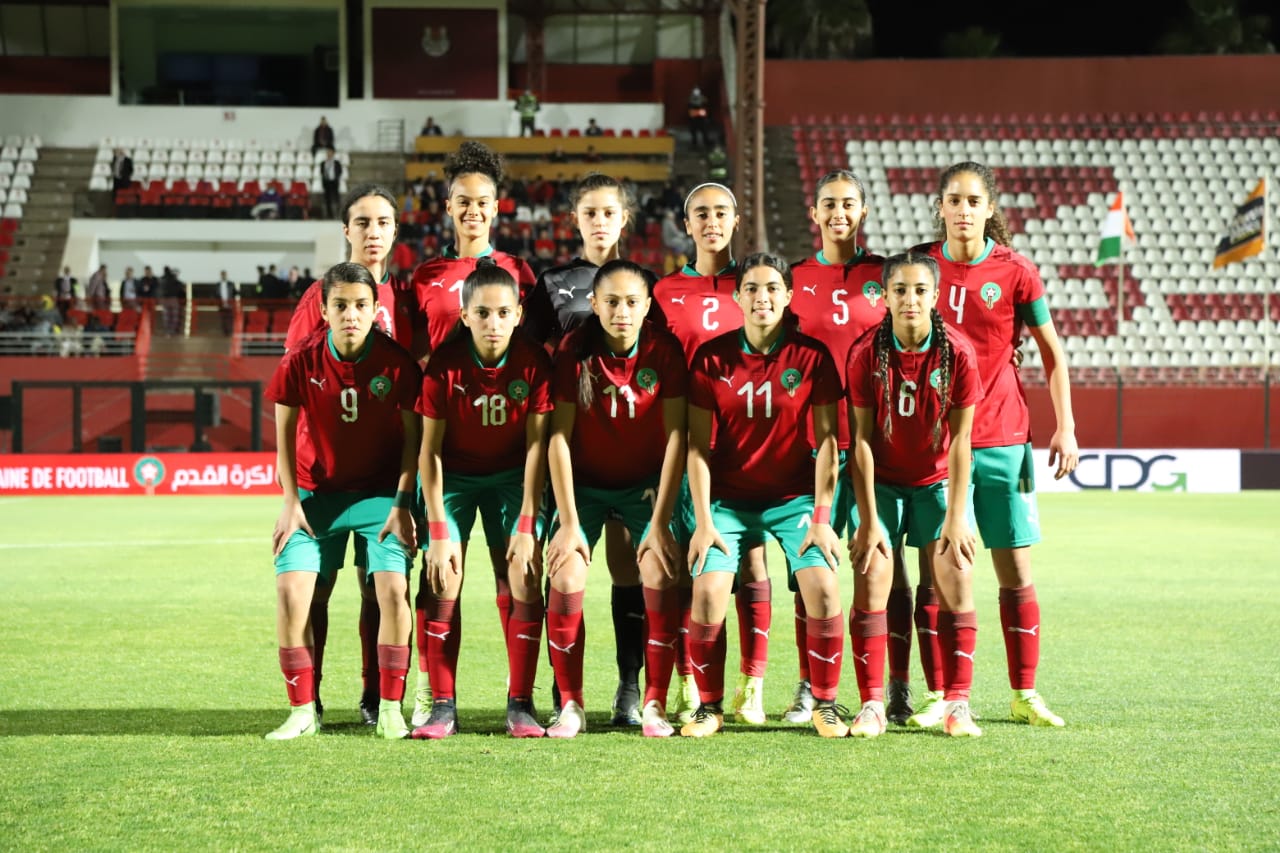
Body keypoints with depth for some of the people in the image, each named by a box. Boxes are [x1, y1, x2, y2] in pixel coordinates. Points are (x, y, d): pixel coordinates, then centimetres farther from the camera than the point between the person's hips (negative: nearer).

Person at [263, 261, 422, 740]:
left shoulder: (396, 363, -12)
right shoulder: (300, 363, -10)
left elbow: (413, 437, -4)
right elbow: (285, 434, 1)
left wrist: (403, 503, -9)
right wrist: (291, 502, -3)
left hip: (381, 492, -1)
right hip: (317, 492, 1)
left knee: (393, 587, -17)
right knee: (291, 588, -12)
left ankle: (390, 708, -2)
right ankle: (303, 710, 1)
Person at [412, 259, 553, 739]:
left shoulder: (534, 363, -20)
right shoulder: (445, 363, -22)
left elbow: (536, 446, -14)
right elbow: (430, 450, -16)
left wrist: (527, 525, -17)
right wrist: (438, 531, -19)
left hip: (511, 477, 1)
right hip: (453, 477, -1)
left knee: (524, 581, -10)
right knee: (441, 585, -12)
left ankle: (521, 705, -2)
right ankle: (441, 706, -4)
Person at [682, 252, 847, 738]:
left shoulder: (811, 356, -6)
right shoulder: (711, 359, -5)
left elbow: (826, 441, -4)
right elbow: (698, 446, -3)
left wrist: (822, 518, -9)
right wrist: (703, 521, -9)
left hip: (794, 496, 0)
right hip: (728, 498, 0)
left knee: (822, 589, -18)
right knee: (707, 593, -17)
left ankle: (825, 704, 1)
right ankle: (709, 706, 2)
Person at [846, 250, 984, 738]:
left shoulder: (957, 352, -15)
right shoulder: (866, 353, -15)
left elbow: (960, 440, -12)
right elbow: (861, 439, -12)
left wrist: (956, 517, -14)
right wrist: (869, 519, -14)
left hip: (937, 482, 1)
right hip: (881, 483, 0)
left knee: (956, 586, -6)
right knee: (871, 585, -9)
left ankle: (957, 705, 2)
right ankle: (872, 707, -3)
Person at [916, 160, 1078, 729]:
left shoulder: (1015, 272, -1)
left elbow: (1052, 353, 7)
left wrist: (1065, 428, 1)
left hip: (1002, 440, 0)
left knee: (1016, 571, 3)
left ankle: (1024, 694, 14)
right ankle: (944, 695, 6)